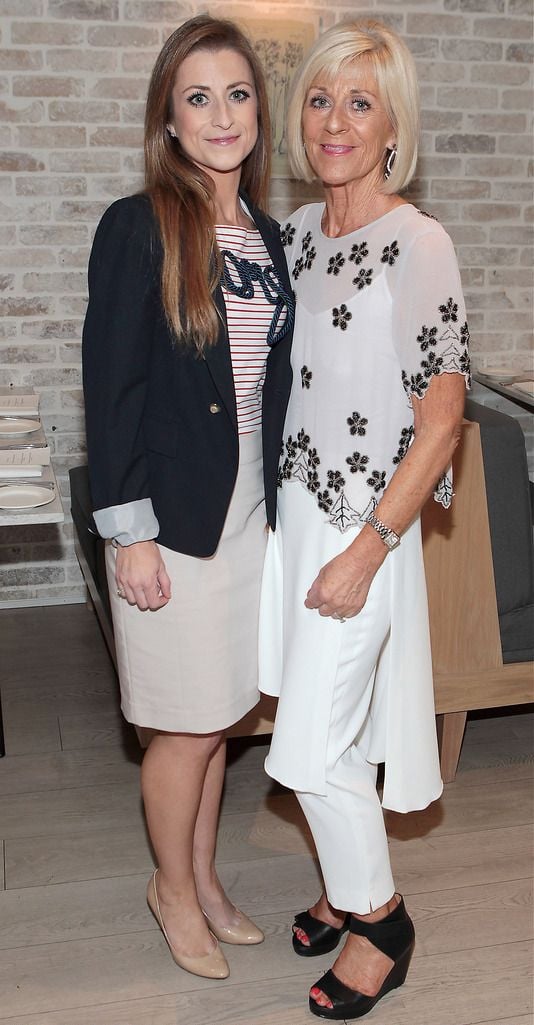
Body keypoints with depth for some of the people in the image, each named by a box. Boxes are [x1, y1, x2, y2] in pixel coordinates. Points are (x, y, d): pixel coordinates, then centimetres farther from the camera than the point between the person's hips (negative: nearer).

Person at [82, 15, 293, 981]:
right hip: (174, 512, -6)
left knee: (217, 715, 16)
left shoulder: (267, 237, 9)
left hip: (249, 509, 6)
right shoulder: (138, 228, -10)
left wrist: (278, 499, 12)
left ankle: (203, 878, 35)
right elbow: (110, 385, -13)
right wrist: (128, 531, -15)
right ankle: (173, 889, 29)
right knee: (188, 723, 5)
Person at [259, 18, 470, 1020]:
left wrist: (366, 550, -17)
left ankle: (380, 919, 24)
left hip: (366, 527, -7)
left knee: (309, 751, 0)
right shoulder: (300, 231, 7)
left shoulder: (417, 244, -15)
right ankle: (353, 886, 39)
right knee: (325, 729, 17)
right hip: (292, 509, 7)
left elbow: (441, 419, -16)